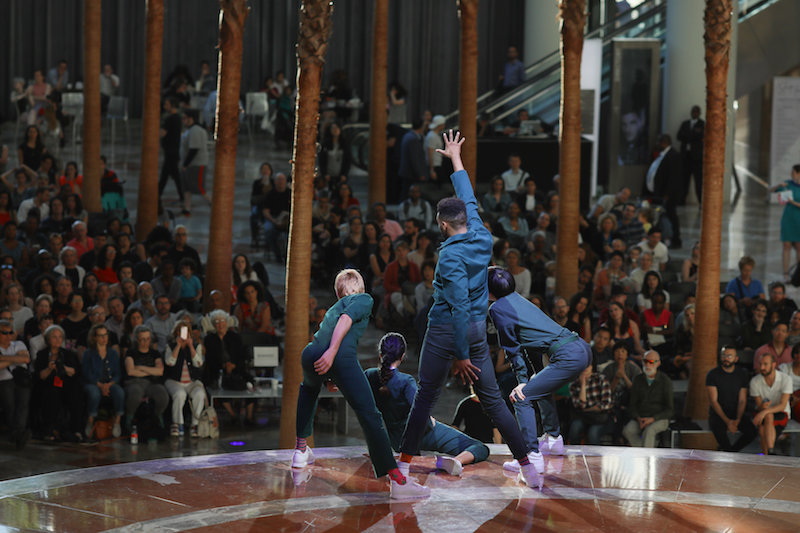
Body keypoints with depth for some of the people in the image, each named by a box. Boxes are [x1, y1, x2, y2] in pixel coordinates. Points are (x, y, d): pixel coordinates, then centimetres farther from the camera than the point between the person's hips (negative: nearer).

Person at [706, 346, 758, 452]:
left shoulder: (742, 374, 4)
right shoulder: (712, 374, -5)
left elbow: (742, 401, 2)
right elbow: (713, 401, -10)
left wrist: (737, 420, -17)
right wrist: (727, 421, -22)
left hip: (736, 414, 3)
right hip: (717, 414, -3)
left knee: (752, 431, -25)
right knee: (718, 428, -38)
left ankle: (729, 451, -1)